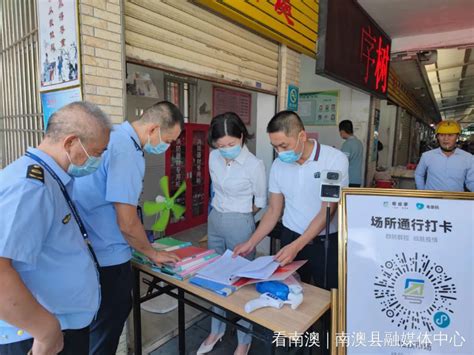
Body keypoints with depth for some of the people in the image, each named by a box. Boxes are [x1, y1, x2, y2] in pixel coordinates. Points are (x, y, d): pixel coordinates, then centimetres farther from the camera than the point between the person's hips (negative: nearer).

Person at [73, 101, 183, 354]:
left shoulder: (115, 135, 4)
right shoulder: (126, 152, -26)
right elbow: (127, 223, -25)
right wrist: (152, 253, -6)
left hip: (95, 247, 9)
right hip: (107, 256, -9)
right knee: (108, 323, 13)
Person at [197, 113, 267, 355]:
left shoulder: (255, 165, -18)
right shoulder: (214, 157, -2)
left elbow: (261, 202, -4)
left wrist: (238, 215, 7)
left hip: (240, 225, -6)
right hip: (214, 220, 6)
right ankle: (217, 330, 38)